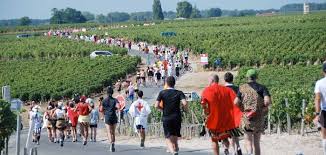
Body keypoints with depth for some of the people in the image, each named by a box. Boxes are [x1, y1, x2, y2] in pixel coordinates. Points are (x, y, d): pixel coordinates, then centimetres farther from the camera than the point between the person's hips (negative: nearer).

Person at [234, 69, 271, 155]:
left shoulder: (242, 88, 2)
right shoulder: (262, 87, 2)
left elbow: (236, 102, -8)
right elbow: (268, 101, -14)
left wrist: (243, 109, 9)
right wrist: (263, 108, 4)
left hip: (247, 118, -1)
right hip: (259, 118, 1)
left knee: (248, 141, 0)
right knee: (257, 142, 12)